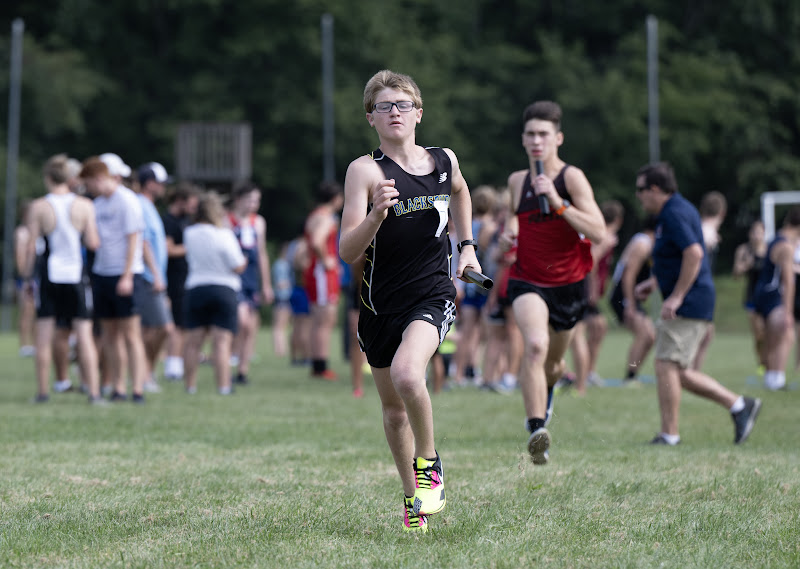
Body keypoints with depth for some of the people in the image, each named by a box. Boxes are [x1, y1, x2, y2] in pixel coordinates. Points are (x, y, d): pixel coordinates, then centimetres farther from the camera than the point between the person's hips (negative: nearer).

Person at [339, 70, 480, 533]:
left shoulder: (444, 160, 2)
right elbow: (347, 251, -17)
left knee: (407, 373, -28)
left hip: (432, 296, -1)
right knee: (394, 408, 11)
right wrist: (377, 214, -32)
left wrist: (467, 245, 22)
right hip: (380, 304, 1)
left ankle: (429, 463, -4)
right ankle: (413, 498, 32)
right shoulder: (366, 170, -9)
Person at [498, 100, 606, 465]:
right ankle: (537, 430, -31)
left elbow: (598, 232, -23)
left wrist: (557, 201, -29)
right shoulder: (517, 181, 0)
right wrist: (509, 231, 1)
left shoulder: (572, 177, -12)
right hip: (527, 281, 0)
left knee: (554, 361, 19)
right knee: (535, 345, -29)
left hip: (569, 283, 0)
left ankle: (545, 393, 57)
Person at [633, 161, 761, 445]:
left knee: (666, 366, -10)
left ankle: (669, 435, -7)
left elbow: (694, 253, -27)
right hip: (694, 304, 11)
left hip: (688, 305, -11)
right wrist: (654, 282, 26)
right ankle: (739, 405, 13)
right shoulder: (680, 209, 18)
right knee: (679, 373, 11)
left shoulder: (674, 214, -15)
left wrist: (676, 296, -25)